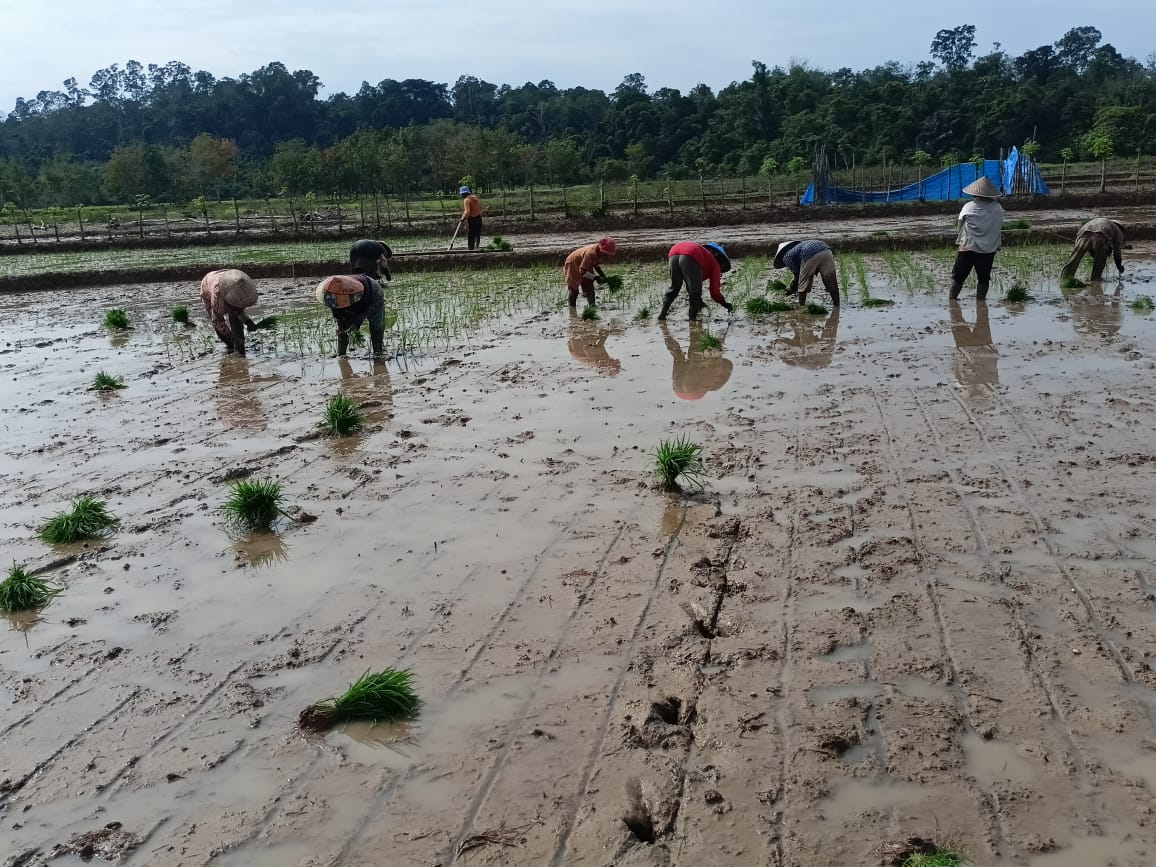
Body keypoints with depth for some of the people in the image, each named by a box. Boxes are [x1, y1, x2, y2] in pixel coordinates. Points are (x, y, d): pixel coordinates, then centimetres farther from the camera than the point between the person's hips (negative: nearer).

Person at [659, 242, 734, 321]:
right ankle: (692, 317, 4)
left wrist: (699, 301, 53)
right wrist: (725, 304, 35)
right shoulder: (715, 264, 25)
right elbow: (714, 291, 19)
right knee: (695, 291, 10)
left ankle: (662, 314, 14)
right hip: (690, 258, -6)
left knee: (674, 288, 21)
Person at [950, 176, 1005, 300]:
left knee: (958, 276, 8)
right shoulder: (998, 209, -3)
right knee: (983, 279, 11)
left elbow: (960, 223, 2)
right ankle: (980, 300, 12)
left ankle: (951, 299, 11)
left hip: (968, 247, -2)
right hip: (989, 248, 2)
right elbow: (1000, 225, 7)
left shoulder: (968, 207, -9)